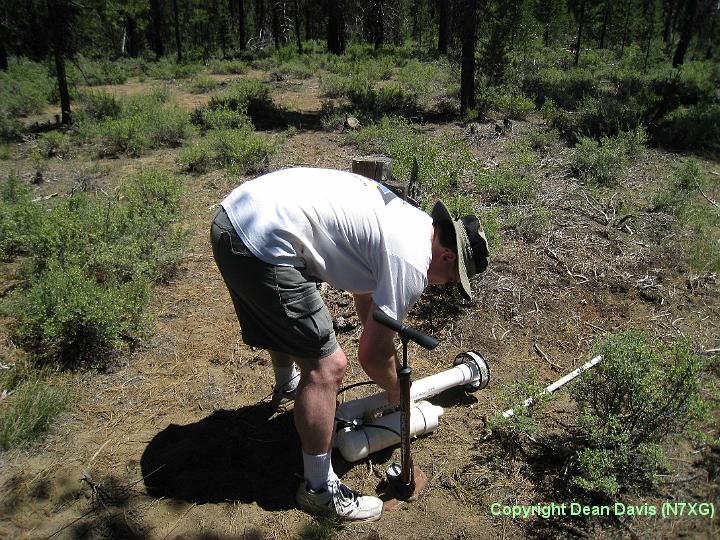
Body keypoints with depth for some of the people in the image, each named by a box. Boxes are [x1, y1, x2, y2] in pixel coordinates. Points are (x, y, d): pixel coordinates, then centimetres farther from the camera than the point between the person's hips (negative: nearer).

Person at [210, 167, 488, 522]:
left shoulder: (407, 217, 19)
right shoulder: (412, 262, -10)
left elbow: (364, 289, 34)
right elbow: (372, 355, -4)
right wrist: (397, 393, 18)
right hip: (264, 244, -11)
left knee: (282, 318, 36)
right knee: (326, 367, -5)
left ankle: (287, 386, 66)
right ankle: (319, 489, 14)